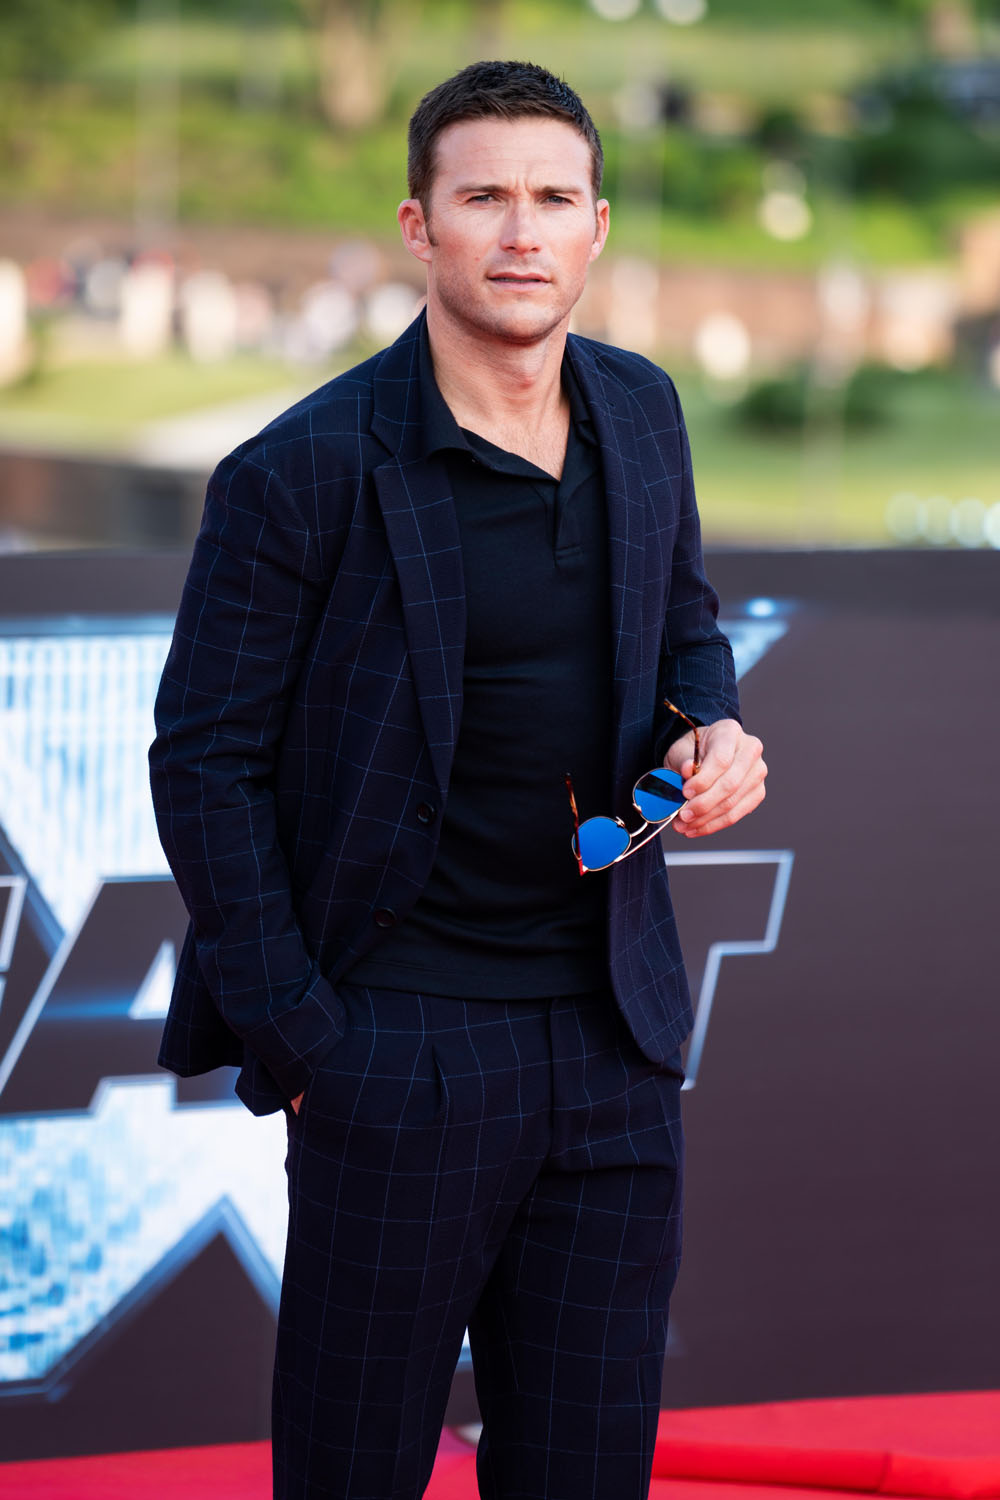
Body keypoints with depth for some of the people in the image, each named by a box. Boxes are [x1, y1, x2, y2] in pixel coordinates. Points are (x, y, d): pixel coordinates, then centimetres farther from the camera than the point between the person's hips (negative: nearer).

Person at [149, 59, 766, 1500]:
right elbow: (204, 761, -8)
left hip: (614, 1038, 5)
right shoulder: (303, 472, -12)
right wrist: (299, 1038, -10)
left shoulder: (639, 411, 6)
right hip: (405, 1045, -5)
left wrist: (714, 730, 0)